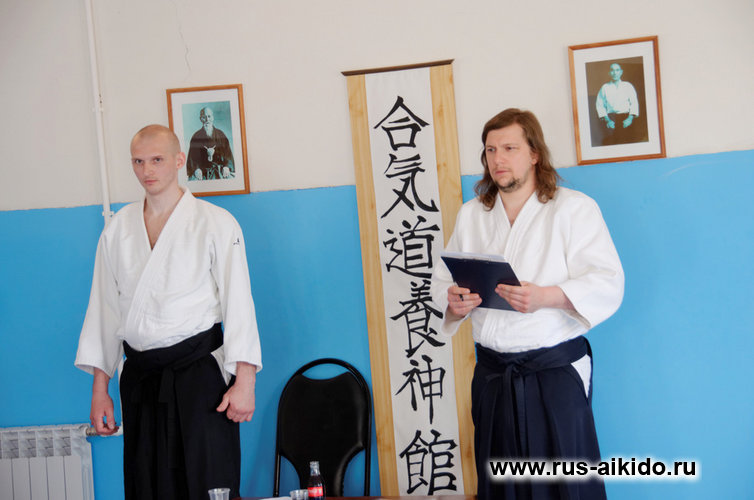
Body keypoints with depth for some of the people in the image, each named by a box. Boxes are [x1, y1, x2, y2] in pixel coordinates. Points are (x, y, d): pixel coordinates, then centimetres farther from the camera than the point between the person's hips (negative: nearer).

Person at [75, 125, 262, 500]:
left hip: (200, 373, -4)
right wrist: (99, 390, 11)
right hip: (140, 378, 4)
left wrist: (244, 382, -11)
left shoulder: (216, 223, -1)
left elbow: (238, 304, -4)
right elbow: (104, 310, 13)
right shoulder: (117, 230, 10)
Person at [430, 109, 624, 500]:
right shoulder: (470, 214, 13)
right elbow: (442, 279, 14)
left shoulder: (574, 208, -3)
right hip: (492, 374, 5)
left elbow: (607, 284, -11)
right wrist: (453, 302, -9)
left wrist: (544, 297, -26)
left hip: (555, 371, -4)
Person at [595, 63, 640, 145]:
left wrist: (630, 118, -7)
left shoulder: (628, 86, 17)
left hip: (626, 116, 0)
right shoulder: (605, 88, 15)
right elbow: (600, 105, 8)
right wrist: (607, 120, -8)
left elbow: (634, 103, 10)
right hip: (611, 116, 0)